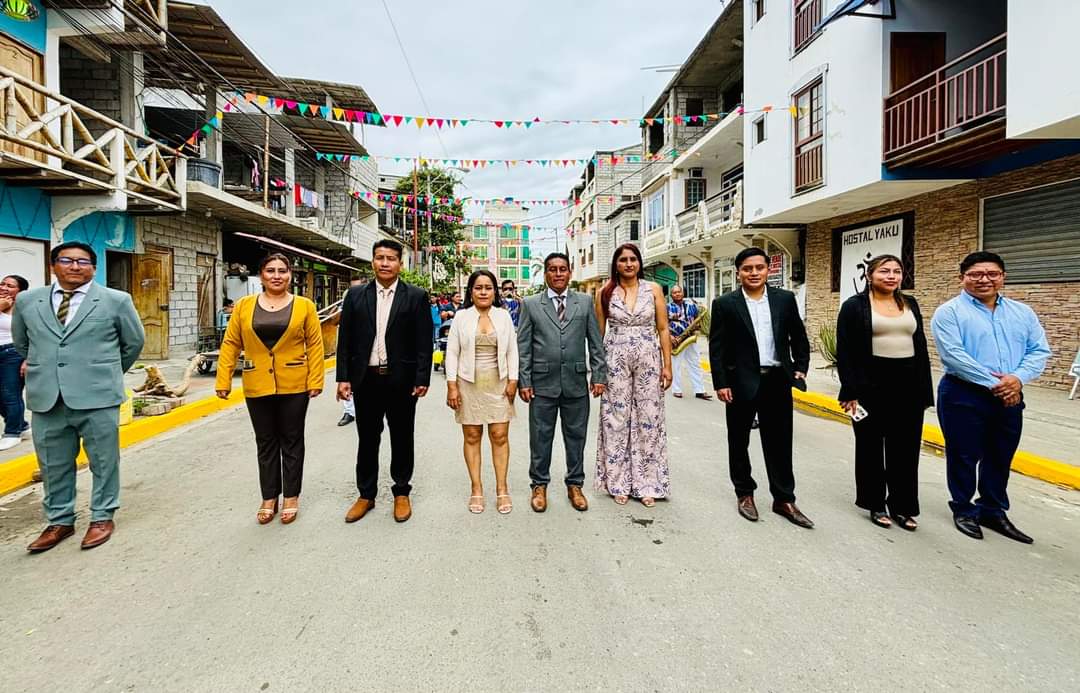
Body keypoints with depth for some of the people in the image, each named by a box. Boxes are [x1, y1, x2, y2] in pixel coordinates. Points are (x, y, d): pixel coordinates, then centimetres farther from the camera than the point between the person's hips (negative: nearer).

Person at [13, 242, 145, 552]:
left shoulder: (116, 301, -2)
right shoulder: (26, 301, 8)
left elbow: (134, 342, 9)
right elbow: (21, 343, 23)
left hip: (97, 397, -3)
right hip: (46, 398, 3)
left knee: (103, 462, 6)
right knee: (54, 465, 13)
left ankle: (102, 517, 21)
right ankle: (59, 521, 27)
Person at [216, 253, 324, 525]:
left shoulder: (304, 306, -2)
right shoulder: (244, 306, 3)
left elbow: (315, 345, -4)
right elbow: (230, 344, 3)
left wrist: (316, 381, -9)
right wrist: (223, 381, -1)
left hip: (294, 386, -2)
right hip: (257, 386, 2)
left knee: (291, 441, 9)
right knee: (266, 443, 13)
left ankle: (291, 497, 22)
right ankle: (269, 498, 26)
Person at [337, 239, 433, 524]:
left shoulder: (416, 296, -2)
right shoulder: (355, 295, 6)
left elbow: (424, 342, -4)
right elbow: (345, 340, 5)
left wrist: (422, 379, -10)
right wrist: (343, 378, 0)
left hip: (401, 380, -2)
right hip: (366, 379, 2)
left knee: (401, 438, 10)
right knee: (367, 439, 13)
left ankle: (401, 493, 27)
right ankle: (366, 494, 28)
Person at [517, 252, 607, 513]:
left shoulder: (585, 302, 6)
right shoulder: (530, 304, 3)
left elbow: (596, 343, 6)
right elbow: (523, 347, 1)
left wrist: (599, 375, 0)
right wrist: (523, 381, -4)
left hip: (576, 382, 1)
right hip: (542, 383, -1)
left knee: (576, 436, 11)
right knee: (540, 437, 8)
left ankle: (575, 485, 27)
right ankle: (539, 485, 25)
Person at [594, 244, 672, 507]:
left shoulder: (653, 289, 3)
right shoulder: (605, 292, 3)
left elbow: (663, 329, 3)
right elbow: (598, 331, 5)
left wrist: (667, 364, -2)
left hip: (648, 358, 0)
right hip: (615, 359, 0)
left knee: (648, 418, 3)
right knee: (616, 418, 3)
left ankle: (647, 484, 16)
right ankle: (619, 482, 17)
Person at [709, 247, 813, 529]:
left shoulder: (785, 299, 5)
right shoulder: (725, 304, -3)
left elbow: (798, 336, 12)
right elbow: (716, 346, -5)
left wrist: (800, 368, 4)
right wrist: (721, 383, -10)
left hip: (778, 380, 2)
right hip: (741, 382, -2)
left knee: (780, 442, 8)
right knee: (739, 441, 10)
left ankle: (784, 499, 21)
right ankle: (745, 494, 27)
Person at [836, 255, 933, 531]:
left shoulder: (910, 304, 11)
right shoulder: (854, 305, -4)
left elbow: (921, 348, 12)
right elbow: (845, 352, -8)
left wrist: (924, 390, 7)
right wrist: (850, 392, -14)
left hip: (908, 386, 4)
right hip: (871, 387, -4)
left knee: (905, 449, 10)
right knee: (871, 447, 8)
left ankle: (903, 506, 24)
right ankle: (876, 504, 21)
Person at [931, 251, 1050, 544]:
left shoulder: (1023, 312, 11)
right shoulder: (949, 312, -7)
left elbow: (1039, 350, 5)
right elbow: (953, 355, -16)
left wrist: (1018, 378, -13)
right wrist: (993, 384, -17)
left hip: (1009, 399, 5)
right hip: (963, 396, -5)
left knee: (1000, 459, 14)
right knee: (964, 457, 5)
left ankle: (993, 512, 29)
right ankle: (964, 510, 21)